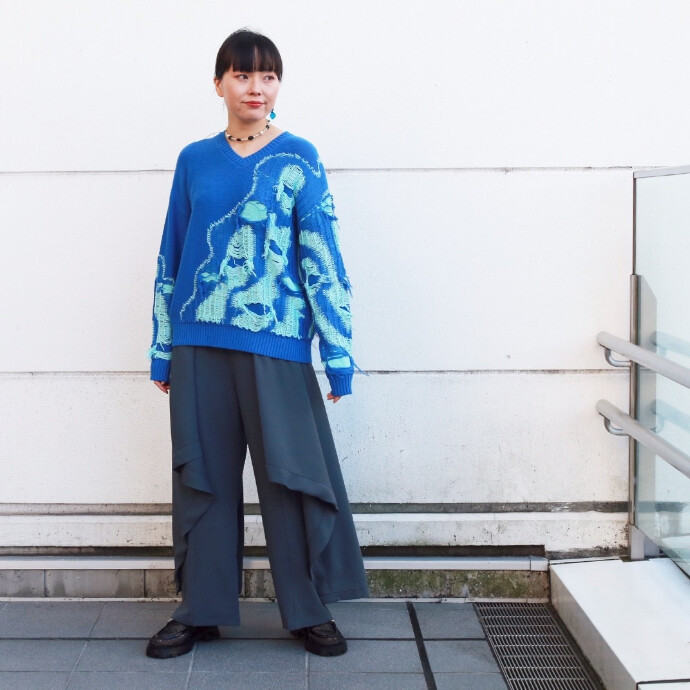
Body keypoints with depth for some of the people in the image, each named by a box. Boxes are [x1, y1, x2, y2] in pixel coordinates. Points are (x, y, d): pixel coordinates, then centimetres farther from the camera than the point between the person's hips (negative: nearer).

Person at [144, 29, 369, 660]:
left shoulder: (299, 158, 1)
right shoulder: (195, 160, 10)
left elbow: (323, 257, -2)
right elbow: (172, 257, 12)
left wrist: (339, 352, -6)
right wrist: (163, 349, 10)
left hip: (275, 343, -3)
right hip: (200, 344, 3)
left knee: (291, 478, 2)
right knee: (203, 477, 9)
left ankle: (310, 611, 16)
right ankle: (201, 609, 22)